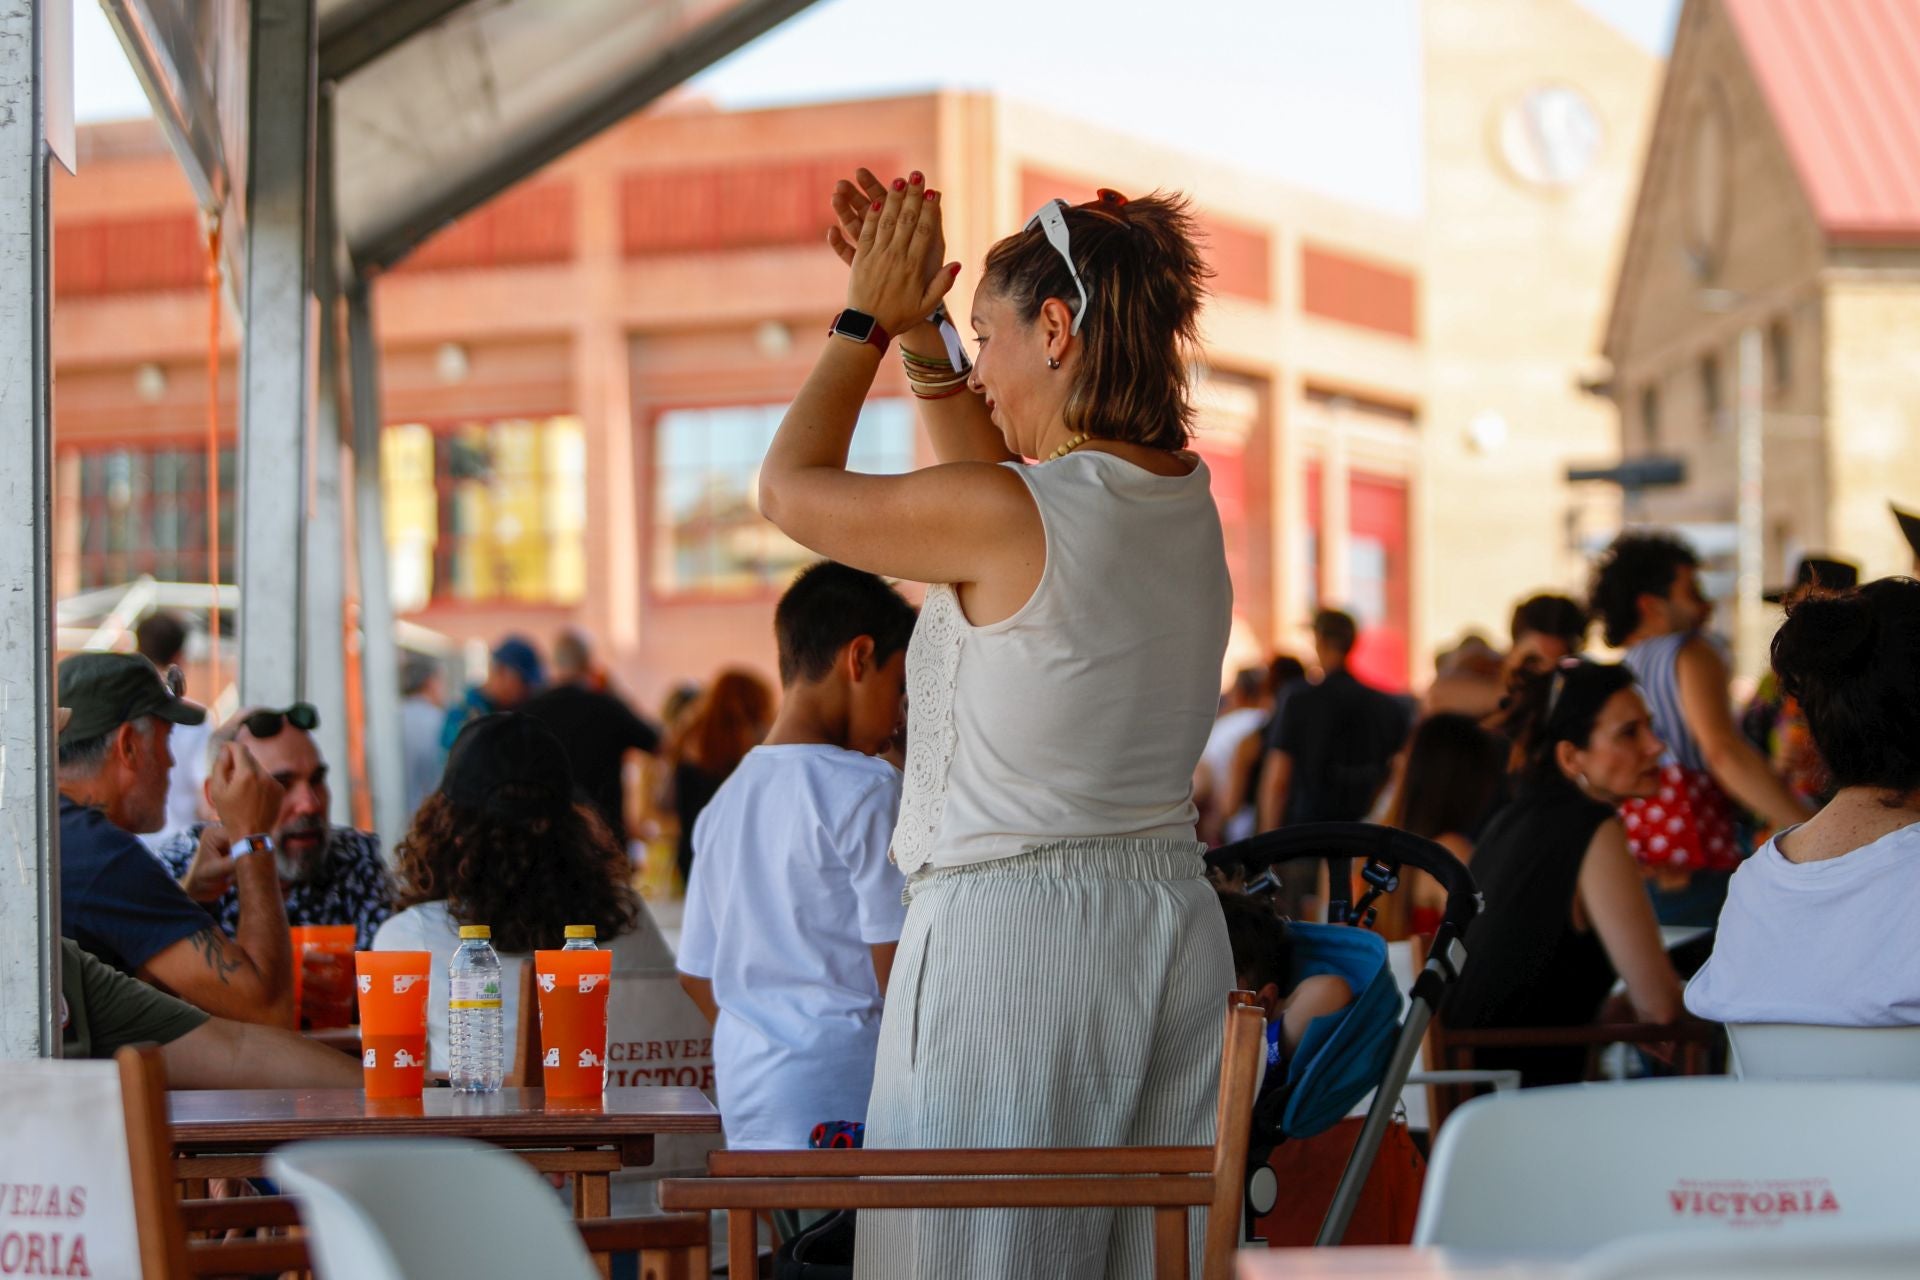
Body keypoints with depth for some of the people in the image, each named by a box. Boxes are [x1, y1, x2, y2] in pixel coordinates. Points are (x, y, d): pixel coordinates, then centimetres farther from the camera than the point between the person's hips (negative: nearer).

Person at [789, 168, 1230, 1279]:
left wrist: (867, 321, 10)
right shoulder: (1187, 504, 6)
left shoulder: (998, 516, -17)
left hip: (1005, 933, -7)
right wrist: (917, 329, 23)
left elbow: (790, 487, 0)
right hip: (1173, 922, 8)